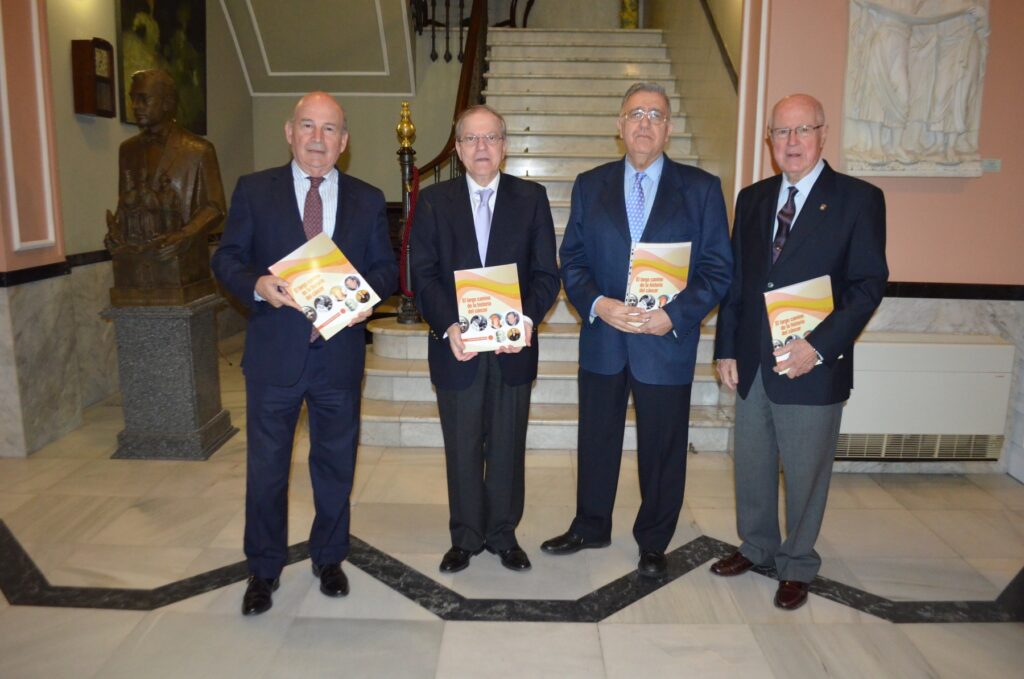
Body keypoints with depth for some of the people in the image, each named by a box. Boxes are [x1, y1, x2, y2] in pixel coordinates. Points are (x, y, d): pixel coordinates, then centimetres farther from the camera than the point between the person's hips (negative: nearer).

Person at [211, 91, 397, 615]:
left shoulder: (367, 200, 6)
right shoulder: (254, 190, 2)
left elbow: (386, 268, 7)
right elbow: (226, 258, 1)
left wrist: (368, 294, -15)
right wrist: (256, 284, -20)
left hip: (340, 353, 2)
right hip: (274, 354, -1)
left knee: (336, 465, 14)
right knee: (266, 466, 10)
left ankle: (329, 559, 35)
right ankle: (263, 569, 29)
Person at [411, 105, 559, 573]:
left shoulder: (531, 197, 3)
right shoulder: (433, 201, 3)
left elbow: (546, 272, -1)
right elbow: (423, 275, -3)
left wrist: (529, 316, -19)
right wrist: (448, 326, -18)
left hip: (512, 346, 0)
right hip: (456, 348, 0)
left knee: (508, 446, 11)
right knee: (462, 449, 11)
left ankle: (503, 534, 29)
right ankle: (465, 537, 28)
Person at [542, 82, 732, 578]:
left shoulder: (700, 188, -1)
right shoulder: (590, 185, 6)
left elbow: (717, 268, -3)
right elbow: (572, 259, 4)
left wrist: (675, 316, -17)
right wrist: (597, 305, -14)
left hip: (667, 342, -2)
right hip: (602, 338, 2)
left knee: (662, 449, 10)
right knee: (596, 440, 16)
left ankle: (653, 542, 31)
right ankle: (590, 527, 37)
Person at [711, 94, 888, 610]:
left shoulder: (858, 199, -5)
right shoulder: (753, 198, 9)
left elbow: (869, 284, -10)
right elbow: (735, 278, 10)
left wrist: (819, 347, -19)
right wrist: (726, 349, 5)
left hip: (813, 364, -4)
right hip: (752, 363, 4)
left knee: (805, 473, 10)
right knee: (751, 466, 16)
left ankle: (797, 566, 30)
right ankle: (756, 548, 37)